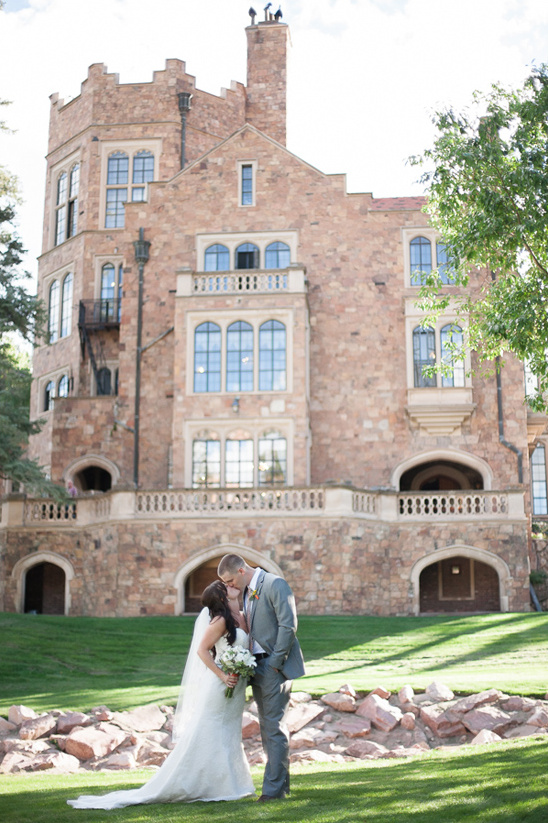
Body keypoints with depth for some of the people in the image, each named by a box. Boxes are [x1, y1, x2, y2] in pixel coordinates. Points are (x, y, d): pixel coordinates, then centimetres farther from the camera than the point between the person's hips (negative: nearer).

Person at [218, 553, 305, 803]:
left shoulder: (275, 585, -12)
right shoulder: (247, 591, 15)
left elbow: (288, 625, -17)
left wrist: (275, 663, -17)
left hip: (275, 665, -9)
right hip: (257, 667, 9)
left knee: (274, 727, -6)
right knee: (267, 728, 12)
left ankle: (274, 788, -1)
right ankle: (281, 783, 22)